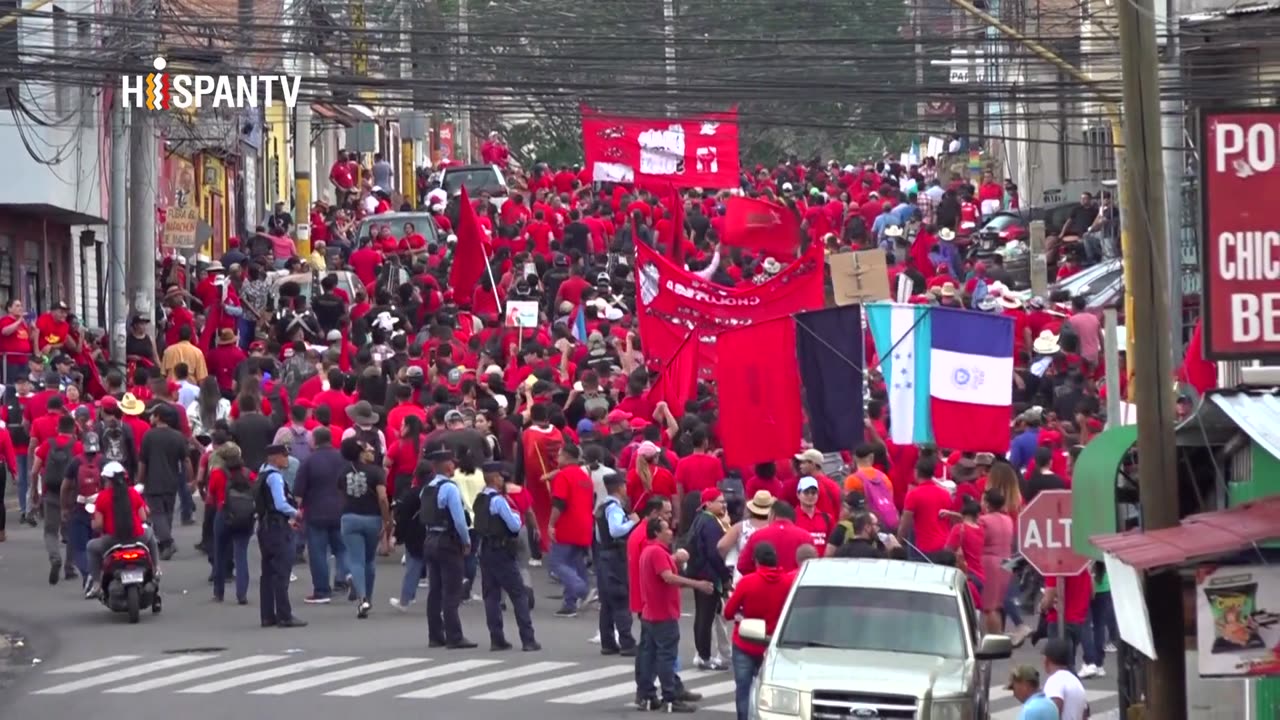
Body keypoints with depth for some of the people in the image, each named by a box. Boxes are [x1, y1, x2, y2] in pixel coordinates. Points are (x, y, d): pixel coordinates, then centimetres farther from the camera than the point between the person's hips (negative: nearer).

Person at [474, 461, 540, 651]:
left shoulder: (479, 501, 10)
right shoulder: (498, 500, -14)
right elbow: (515, 525, -15)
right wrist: (516, 516, 6)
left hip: (484, 550, 8)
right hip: (501, 552, -8)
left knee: (491, 595, 7)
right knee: (519, 594, -3)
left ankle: (496, 639, 5)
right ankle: (528, 640, -7)